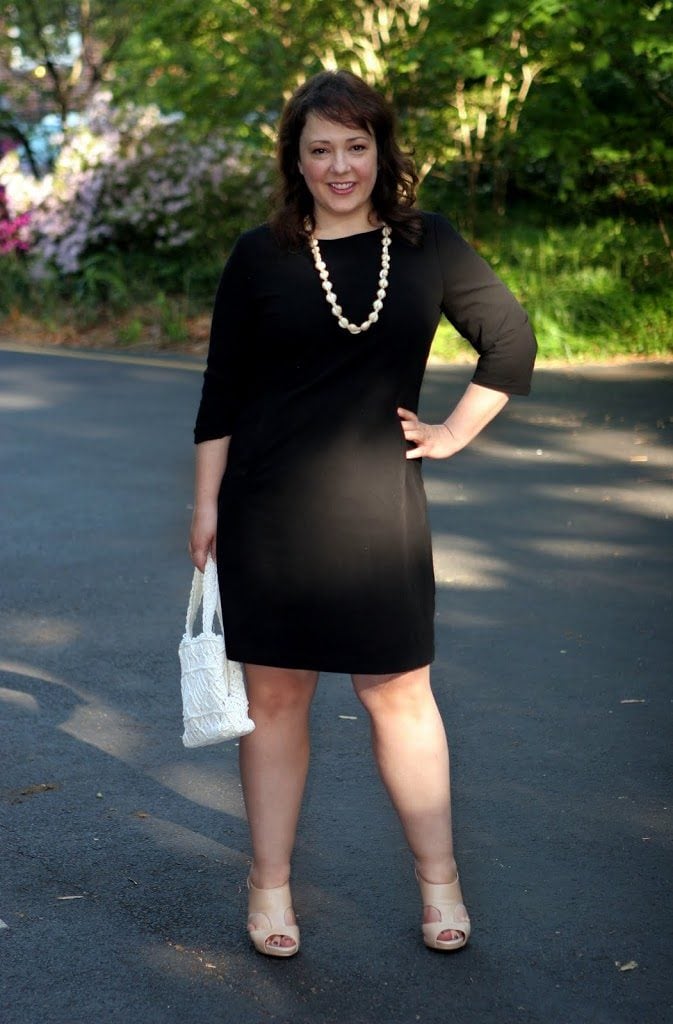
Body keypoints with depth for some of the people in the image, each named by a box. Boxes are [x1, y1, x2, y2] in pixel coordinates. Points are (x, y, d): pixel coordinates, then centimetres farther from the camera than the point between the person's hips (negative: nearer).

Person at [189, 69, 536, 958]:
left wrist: (456, 433, 6)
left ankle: (439, 879, 20)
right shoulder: (260, 257, 0)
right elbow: (222, 393, 2)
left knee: (399, 691, 6)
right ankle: (269, 885, 19)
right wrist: (206, 502, -1)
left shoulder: (427, 245, 2)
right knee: (275, 694, 7)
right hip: (269, 511, 0)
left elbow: (511, 340, 10)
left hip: (378, 508, 0)